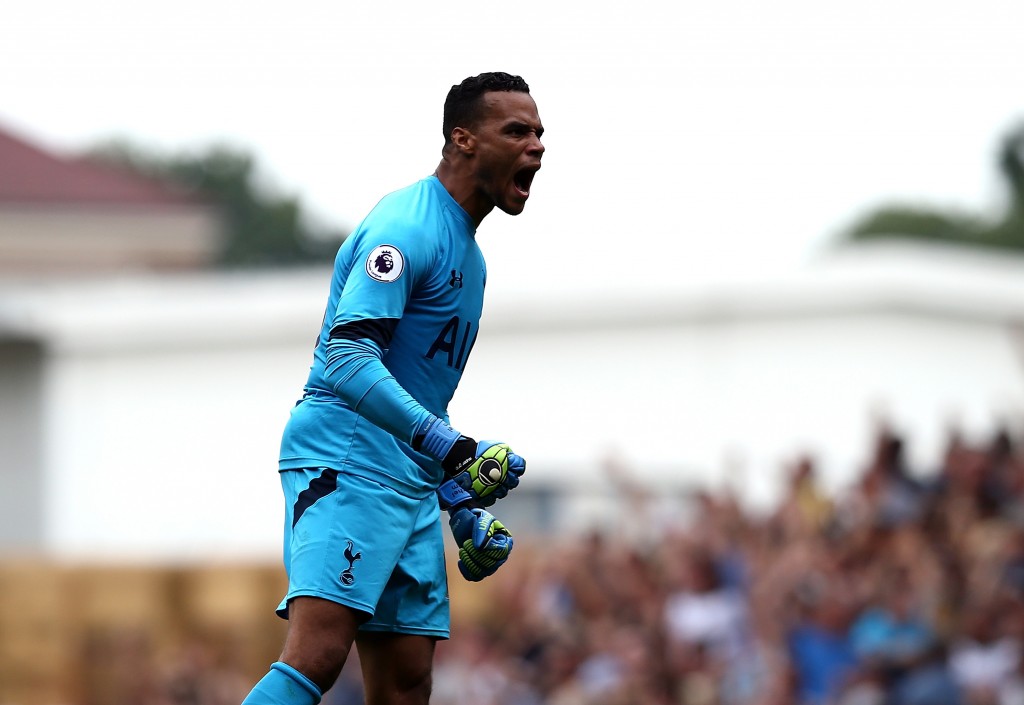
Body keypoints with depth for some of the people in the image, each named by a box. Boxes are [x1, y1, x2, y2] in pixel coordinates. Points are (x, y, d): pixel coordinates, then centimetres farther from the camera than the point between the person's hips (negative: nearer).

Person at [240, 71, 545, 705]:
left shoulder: (468, 255, 22)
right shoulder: (408, 229, -10)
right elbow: (347, 358, -22)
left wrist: (463, 505, 25)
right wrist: (450, 446, -30)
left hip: (412, 485, 10)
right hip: (346, 466, -10)